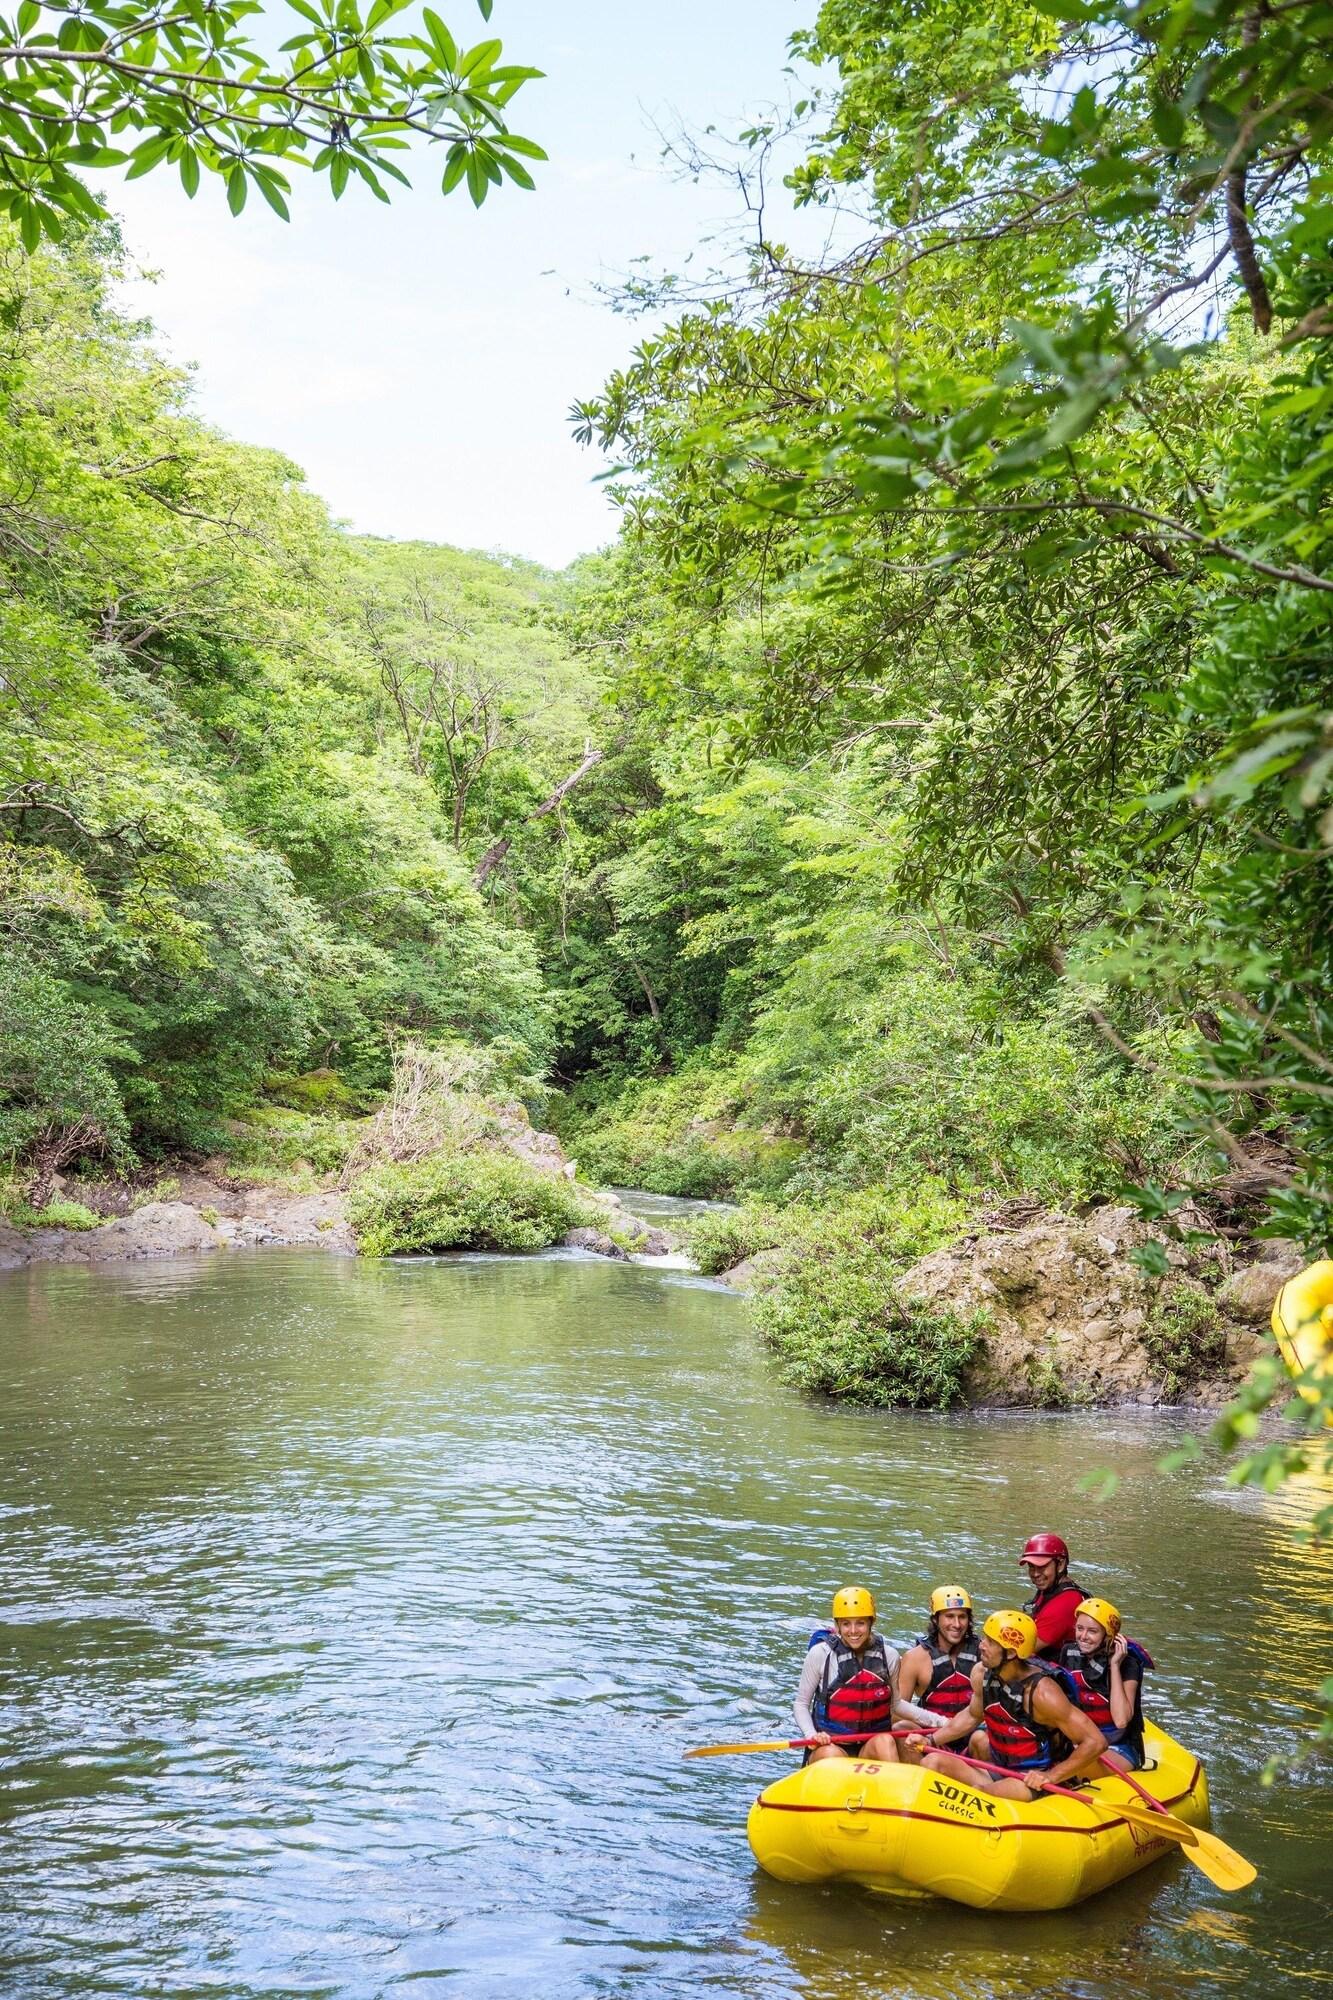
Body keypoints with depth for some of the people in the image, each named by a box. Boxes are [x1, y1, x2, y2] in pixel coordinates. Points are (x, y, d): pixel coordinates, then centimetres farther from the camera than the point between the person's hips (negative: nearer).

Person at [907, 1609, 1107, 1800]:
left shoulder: (1042, 1691, -23)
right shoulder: (982, 1675, -3)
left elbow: (1096, 1742, -21)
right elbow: (973, 1715, 20)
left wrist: (1051, 1777, -24)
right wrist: (931, 1741, 10)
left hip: (1036, 1781, -7)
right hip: (1000, 1772, 7)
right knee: (932, 1762, -8)